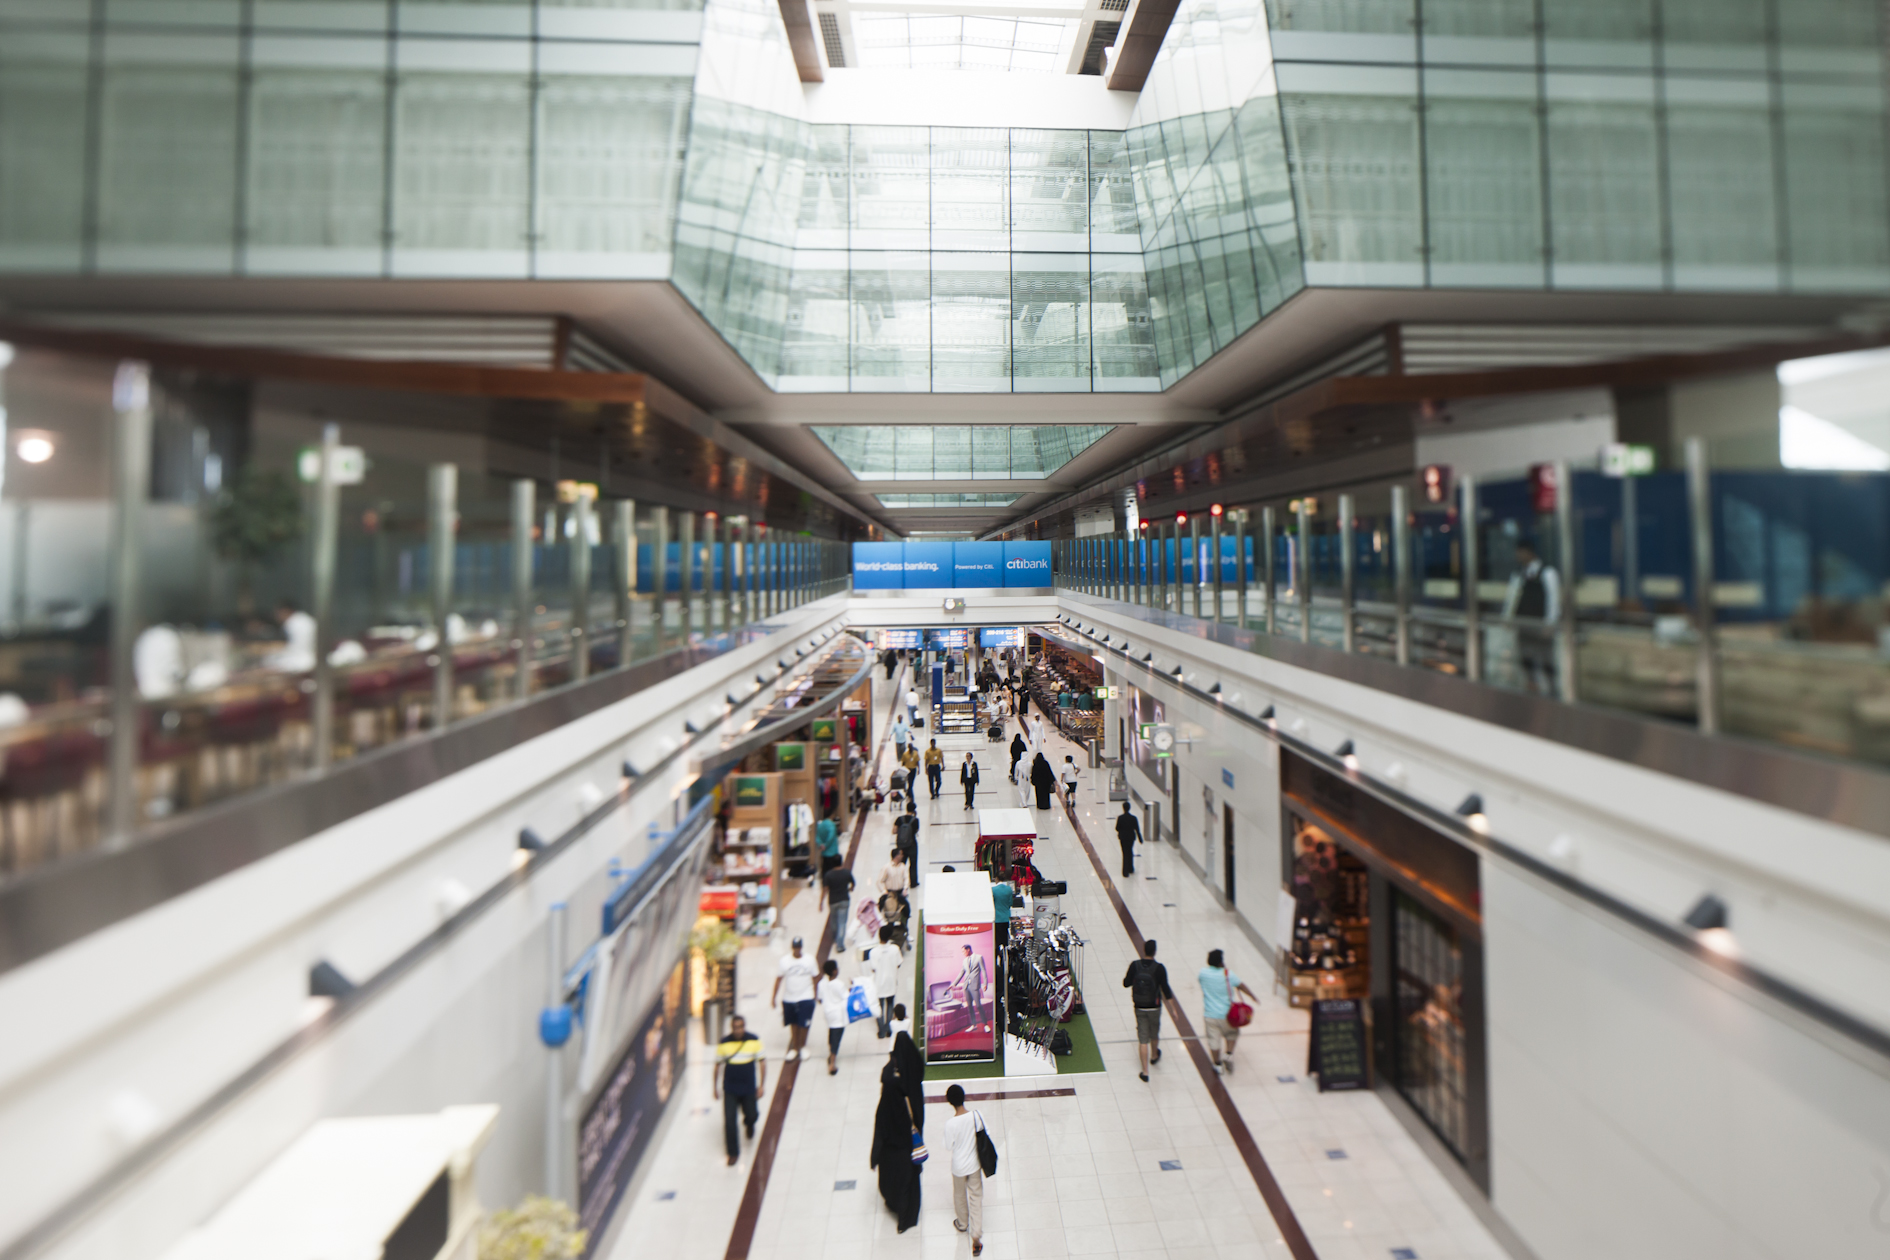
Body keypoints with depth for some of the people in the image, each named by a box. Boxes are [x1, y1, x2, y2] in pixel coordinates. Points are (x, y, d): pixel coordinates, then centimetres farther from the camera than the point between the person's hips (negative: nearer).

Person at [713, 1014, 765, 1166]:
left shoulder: (754, 1041, -10)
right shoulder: (724, 1043, -10)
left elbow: (762, 1062, -2)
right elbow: (718, 1065, 1)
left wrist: (761, 1085, -5)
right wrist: (715, 1087, 6)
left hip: (749, 1088, 0)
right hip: (730, 1089, 0)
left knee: (752, 1115, 6)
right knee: (729, 1121, -2)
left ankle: (748, 1123, 45)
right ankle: (733, 1152, 18)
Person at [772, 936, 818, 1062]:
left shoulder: (809, 960, -3)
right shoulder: (784, 961, -3)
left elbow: (815, 978, 4)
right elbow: (778, 979, 2)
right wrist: (774, 997, 2)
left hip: (806, 998, -1)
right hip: (789, 998, 1)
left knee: (803, 1025, -1)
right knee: (793, 1025, 11)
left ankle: (803, 1047, 19)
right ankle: (794, 1049, 26)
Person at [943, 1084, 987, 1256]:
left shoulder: (950, 1124, -29)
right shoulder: (976, 1116, -22)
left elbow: (949, 1145, -15)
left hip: (958, 1166, -1)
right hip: (974, 1164, 1)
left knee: (959, 1195, 25)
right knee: (976, 1197, 16)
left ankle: (962, 1224, 48)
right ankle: (976, 1237, 17)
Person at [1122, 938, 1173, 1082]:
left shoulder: (1135, 965, -12)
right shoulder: (1159, 968, -17)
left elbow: (1126, 984, -3)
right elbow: (1165, 989, -14)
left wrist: (1126, 978, 18)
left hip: (1139, 1008, 0)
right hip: (1154, 1008, 0)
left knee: (1143, 1039, 5)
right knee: (1154, 1034, 24)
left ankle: (1145, 1071, 6)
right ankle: (1154, 1056, 50)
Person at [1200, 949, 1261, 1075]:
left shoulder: (1203, 972, -12)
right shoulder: (1227, 974, -17)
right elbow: (1242, 987, -3)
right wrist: (1254, 997, 15)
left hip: (1210, 1015, 1)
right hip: (1225, 1014, -1)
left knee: (1214, 1040, 14)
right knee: (1232, 1033, 25)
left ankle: (1217, 1064, 26)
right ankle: (1229, 1054, 12)